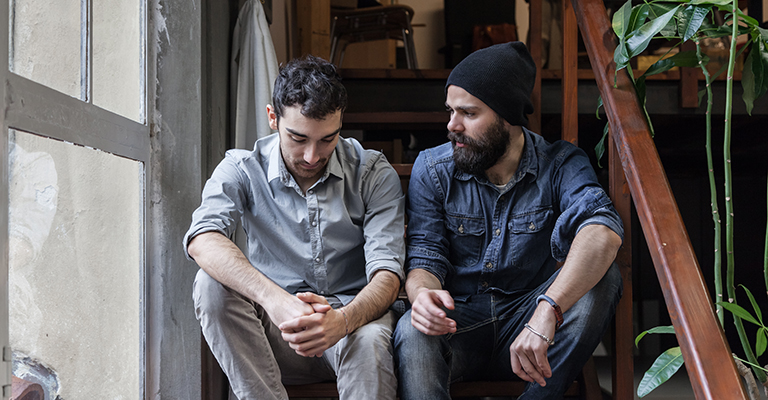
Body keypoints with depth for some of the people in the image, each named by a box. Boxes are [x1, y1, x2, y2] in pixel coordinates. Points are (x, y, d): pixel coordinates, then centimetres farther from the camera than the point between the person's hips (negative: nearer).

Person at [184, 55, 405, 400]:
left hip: (352, 321, -1)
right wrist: (276, 300, -41)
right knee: (213, 284, -26)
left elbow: (386, 272, -11)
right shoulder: (242, 170, -3)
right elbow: (202, 239, -24)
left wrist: (344, 319, -35)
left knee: (369, 341, -36)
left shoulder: (374, 174, -3)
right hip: (274, 330, 2)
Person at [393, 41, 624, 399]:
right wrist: (423, 291, -32)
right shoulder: (432, 169, -2)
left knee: (602, 279, -27)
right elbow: (425, 256, -5)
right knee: (413, 331, -35)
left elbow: (603, 232, -27)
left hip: (526, 328, 1)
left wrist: (547, 311, -45)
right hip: (458, 324, 0)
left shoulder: (559, 165, -7)